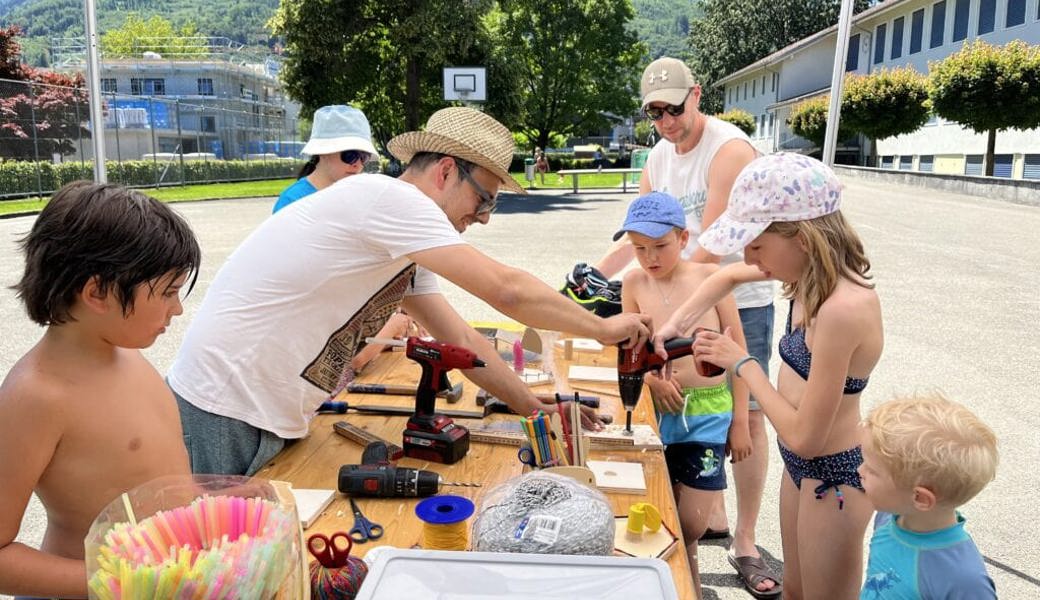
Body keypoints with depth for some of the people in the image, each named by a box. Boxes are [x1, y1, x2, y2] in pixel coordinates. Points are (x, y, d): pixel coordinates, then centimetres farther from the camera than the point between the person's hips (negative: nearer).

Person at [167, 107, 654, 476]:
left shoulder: (403, 248, 8)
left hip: (272, 421, 9)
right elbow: (506, 290, -24)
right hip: (222, 417, -9)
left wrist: (538, 412, 10)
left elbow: (462, 341, 12)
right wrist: (603, 328, -11)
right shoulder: (386, 198, -20)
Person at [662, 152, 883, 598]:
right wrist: (675, 325, -1)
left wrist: (742, 364, -17)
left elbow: (804, 437, -28)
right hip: (803, 465, 8)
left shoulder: (843, 308, -33)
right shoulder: (811, 271, -8)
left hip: (834, 477, -8)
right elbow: (728, 276, 12)